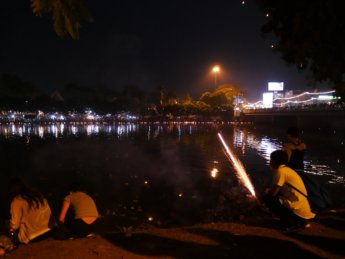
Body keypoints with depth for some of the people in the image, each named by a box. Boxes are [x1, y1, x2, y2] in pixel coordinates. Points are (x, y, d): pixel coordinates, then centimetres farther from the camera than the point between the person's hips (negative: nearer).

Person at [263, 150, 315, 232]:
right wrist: (269, 191, 20)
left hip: (298, 209, -9)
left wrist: (266, 193, 9)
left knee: (267, 199, -6)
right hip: (303, 208, 9)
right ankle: (301, 221, 17)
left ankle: (293, 223, -3)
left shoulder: (280, 170, -12)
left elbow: (273, 193, -12)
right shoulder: (287, 170, 16)